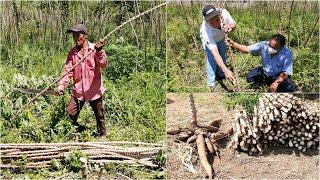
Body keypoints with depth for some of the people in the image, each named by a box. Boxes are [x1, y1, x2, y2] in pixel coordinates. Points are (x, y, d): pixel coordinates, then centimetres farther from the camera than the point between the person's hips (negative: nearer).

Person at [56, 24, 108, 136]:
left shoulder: (95, 49, -7)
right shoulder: (72, 52, 3)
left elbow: (103, 64, -23)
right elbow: (67, 70, -2)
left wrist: (99, 52, -42)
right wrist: (61, 85, -16)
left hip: (94, 90, -3)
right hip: (78, 91, 3)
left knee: (99, 116, 11)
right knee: (70, 115, -1)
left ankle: (103, 135, 31)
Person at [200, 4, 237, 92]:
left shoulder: (223, 13, -41)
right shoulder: (206, 31, -49)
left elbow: (233, 24, -20)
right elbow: (215, 53, -51)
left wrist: (230, 27, -47)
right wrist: (226, 70, -60)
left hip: (220, 38, 4)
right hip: (209, 40, -4)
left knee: (223, 58, 15)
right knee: (212, 60, -11)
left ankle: (220, 75, 40)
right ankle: (211, 85, 4)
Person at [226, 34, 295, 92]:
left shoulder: (287, 53, -27)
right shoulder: (264, 45, -19)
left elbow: (286, 72, -27)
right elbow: (247, 49, -15)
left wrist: (276, 82, -40)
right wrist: (233, 44, -30)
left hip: (279, 77, -4)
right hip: (264, 74, 4)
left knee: (289, 88, -30)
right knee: (250, 77, -17)